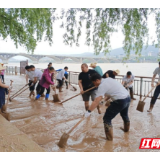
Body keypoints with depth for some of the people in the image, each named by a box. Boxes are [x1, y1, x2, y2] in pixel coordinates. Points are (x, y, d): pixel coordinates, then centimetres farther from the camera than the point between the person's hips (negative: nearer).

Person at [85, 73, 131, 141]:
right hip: (127, 98, 10)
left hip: (120, 101, -10)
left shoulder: (102, 85, -14)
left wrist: (89, 111, -20)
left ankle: (109, 138, 11)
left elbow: (96, 101, -21)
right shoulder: (109, 79, 11)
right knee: (124, 115, 34)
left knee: (107, 119, 2)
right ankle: (126, 129, 59)